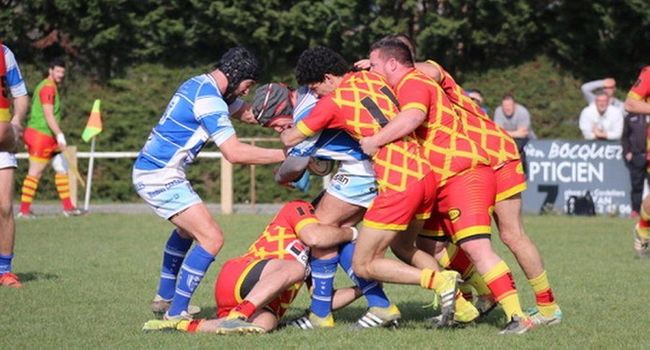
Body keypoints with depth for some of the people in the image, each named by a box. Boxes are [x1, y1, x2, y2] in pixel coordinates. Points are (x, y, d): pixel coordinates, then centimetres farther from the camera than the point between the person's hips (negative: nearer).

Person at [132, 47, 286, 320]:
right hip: (160, 177, -11)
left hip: (147, 170, 11)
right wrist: (283, 155, -17)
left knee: (187, 230, 31)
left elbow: (244, 111, 21)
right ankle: (176, 314, -12)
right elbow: (234, 153, -24)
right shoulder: (209, 100, -20)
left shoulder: (200, 84, 11)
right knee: (211, 238, -14)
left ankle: (164, 298, 40)